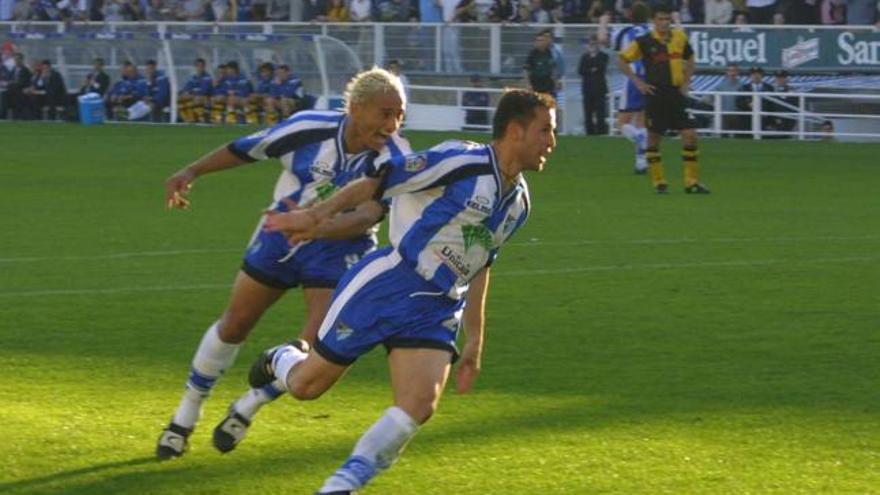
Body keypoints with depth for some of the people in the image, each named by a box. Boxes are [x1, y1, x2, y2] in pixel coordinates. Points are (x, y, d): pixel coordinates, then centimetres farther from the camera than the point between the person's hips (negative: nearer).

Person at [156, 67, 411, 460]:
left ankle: (246, 409, 13)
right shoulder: (310, 128, -23)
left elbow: (367, 217, -37)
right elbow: (245, 149, -7)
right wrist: (191, 172, -9)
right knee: (233, 325, 9)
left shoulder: (394, 159, -24)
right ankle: (185, 417, 28)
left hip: (337, 249, -1)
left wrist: (315, 226, -52)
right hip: (281, 238, 1)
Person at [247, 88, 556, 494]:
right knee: (305, 386, 6)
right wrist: (319, 214, -21)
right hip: (384, 288, -6)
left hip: (434, 313, 6)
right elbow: (378, 181, -15)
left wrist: (474, 340, 20)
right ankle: (281, 360, 43)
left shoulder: (518, 202, 10)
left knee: (419, 406, -18)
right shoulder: (461, 162, -16)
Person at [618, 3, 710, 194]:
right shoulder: (644, 41, -6)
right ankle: (659, 182, 14)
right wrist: (637, 81, -6)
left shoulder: (680, 38, 4)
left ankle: (692, 182, 1)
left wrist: (686, 82, 10)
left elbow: (690, 59, 21)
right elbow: (622, 60, 1)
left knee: (690, 135, -6)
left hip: (676, 93, 3)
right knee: (654, 137, 2)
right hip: (655, 94, -3)